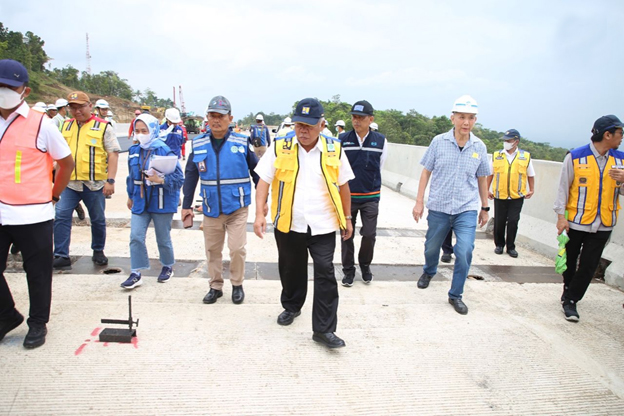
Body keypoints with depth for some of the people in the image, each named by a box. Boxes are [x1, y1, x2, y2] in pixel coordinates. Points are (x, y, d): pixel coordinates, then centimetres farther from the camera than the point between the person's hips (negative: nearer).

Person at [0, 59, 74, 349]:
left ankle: (38, 324, 26)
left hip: (33, 215, -4)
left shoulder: (41, 124, -6)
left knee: (38, 273, 8)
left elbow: (67, 163, 1)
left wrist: (53, 195, 2)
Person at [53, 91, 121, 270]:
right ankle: (61, 256, 3)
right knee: (61, 216, -4)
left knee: (98, 220, 9)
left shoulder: (103, 126, -2)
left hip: (95, 183, -3)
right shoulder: (66, 126, 13)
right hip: (69, 182, 4)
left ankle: (98, 251, 27)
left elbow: (113, 154, -6)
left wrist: (110, 180, -14)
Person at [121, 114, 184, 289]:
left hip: (161, 202, -5)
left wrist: (161, 180, -31)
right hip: (140, 201, 5)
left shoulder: (164, 151, -14)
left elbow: (179, 177, -16)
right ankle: (136, 274, 7)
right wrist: (130, 196, 22)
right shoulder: (134, 151, 5)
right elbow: (131, 176, 17)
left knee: (163, 238, 9)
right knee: (136, 237, -3)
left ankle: (168, 267, 32)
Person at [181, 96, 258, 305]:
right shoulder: (199, 144, 1)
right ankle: (216, 286, 30)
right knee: (212, 250, 12)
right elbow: (190, 176, 6)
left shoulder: (242, 142, -5)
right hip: (211, 209, 3)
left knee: (237, 248, -4)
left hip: (237, 207, -2)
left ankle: (237, 285, 19)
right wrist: (186, 205, 6)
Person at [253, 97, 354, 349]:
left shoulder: (334, 149, -3)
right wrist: (260, 213, -16)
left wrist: (347, 218, 10)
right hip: (288, 224, 1)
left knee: (325, 274, -4)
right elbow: (264, 181, -5)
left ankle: (324, 329, 6)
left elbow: (343, 186, 7)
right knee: (291, 270, 18)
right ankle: (291, 307, 44)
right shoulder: (280, 148, -5)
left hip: (323, 226, -1)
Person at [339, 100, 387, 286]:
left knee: (369, 234, 2)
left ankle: (365, 265, 28)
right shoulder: (343, 139, -4)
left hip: (371, 196, 0)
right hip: (347, 195, 0)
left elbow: (380, 166, 10)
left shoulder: (380, 140, -2)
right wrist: (348, 183, 9)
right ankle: (348, 270, 25)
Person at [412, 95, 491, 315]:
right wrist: (419, 201, -2)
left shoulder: (479, 147, 1)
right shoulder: (439, 142, -4)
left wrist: (485, 207, 17)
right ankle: (429, 272, 50)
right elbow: (426, 172, 1)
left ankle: (455, 295, 9)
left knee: (465, 251, -13)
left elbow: (481, 179, 12)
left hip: (467, 209, 0)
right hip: (438, 207, 0)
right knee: (431, 247, 15)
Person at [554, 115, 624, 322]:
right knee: (570, 262, 13)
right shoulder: (575, 157, -9)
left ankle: (571, 300, 13)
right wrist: (561, 215, -10)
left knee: (589, 266, 2)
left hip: (602, 225, 3)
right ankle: (569, 291, 35)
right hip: (575, 221, -3)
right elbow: (563, 187, -5)